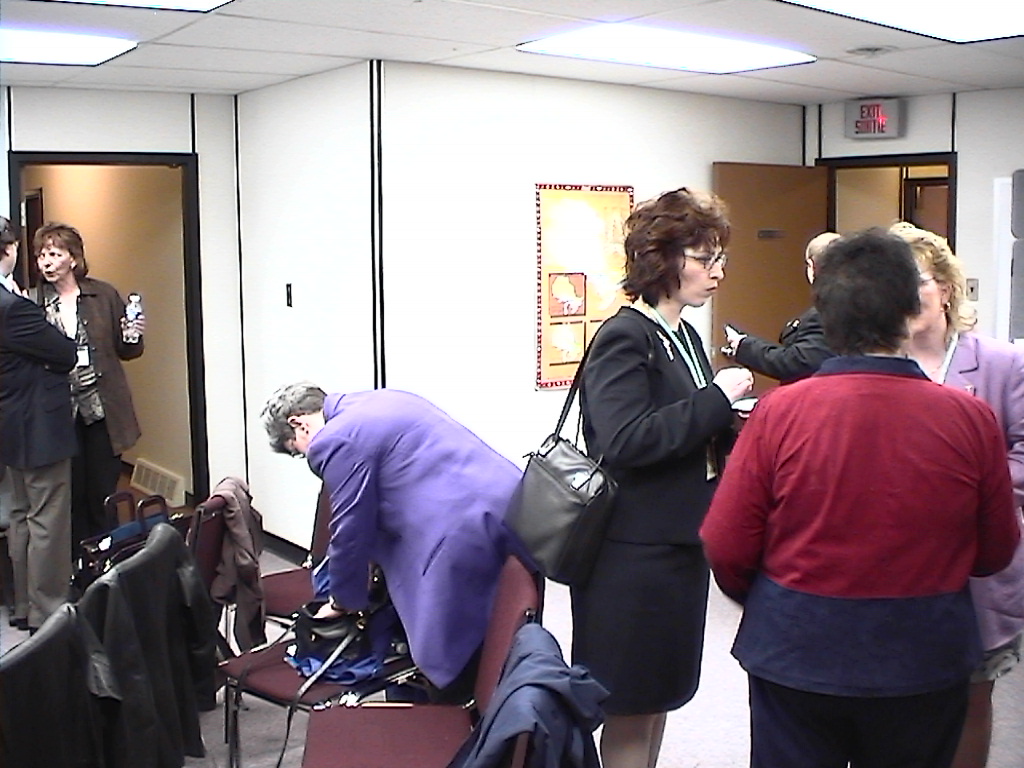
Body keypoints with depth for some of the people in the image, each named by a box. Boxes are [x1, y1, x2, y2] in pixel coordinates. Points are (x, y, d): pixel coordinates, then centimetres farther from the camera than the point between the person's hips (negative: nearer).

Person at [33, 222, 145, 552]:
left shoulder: (104, 295, 3)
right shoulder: (33, 303, 1)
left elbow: (125, 351, 10)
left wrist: (135, 336, -12)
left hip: (102, 410, 0)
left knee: (103, 494, 5)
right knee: (71, 496, 8)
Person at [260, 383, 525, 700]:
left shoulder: (337, 441, -4)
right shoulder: (386, 400, 25)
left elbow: (350, 532, 3)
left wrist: (342, 603, 20)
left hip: (466, 536, -10)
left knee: (452, 673, 2)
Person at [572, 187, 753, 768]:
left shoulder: (685, 336, 11)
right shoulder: (623, 338, -15)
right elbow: (623, 440, -28)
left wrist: (728, 426, 2)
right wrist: (717, 398, -21)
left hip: (682, 541, 9)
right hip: (636, 550, -9)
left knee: (663, 691, 19)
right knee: (632, 704, 4)